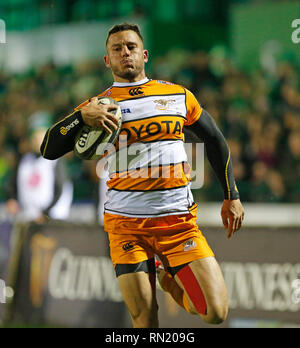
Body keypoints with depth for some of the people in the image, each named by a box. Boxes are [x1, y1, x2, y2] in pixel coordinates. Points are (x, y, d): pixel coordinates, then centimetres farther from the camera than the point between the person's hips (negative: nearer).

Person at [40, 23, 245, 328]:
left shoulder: (179, 96, 11)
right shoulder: (98, 107, 6)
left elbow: (215, 141, 22)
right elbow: (48, 151, 0)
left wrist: (232, 196, 18)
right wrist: (82, 116, -15)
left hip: (179, 220, 1)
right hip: (126, 224, -1)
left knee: (216, 312, -9)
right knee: (145, 321, -8)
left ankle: (171, 280, 21)